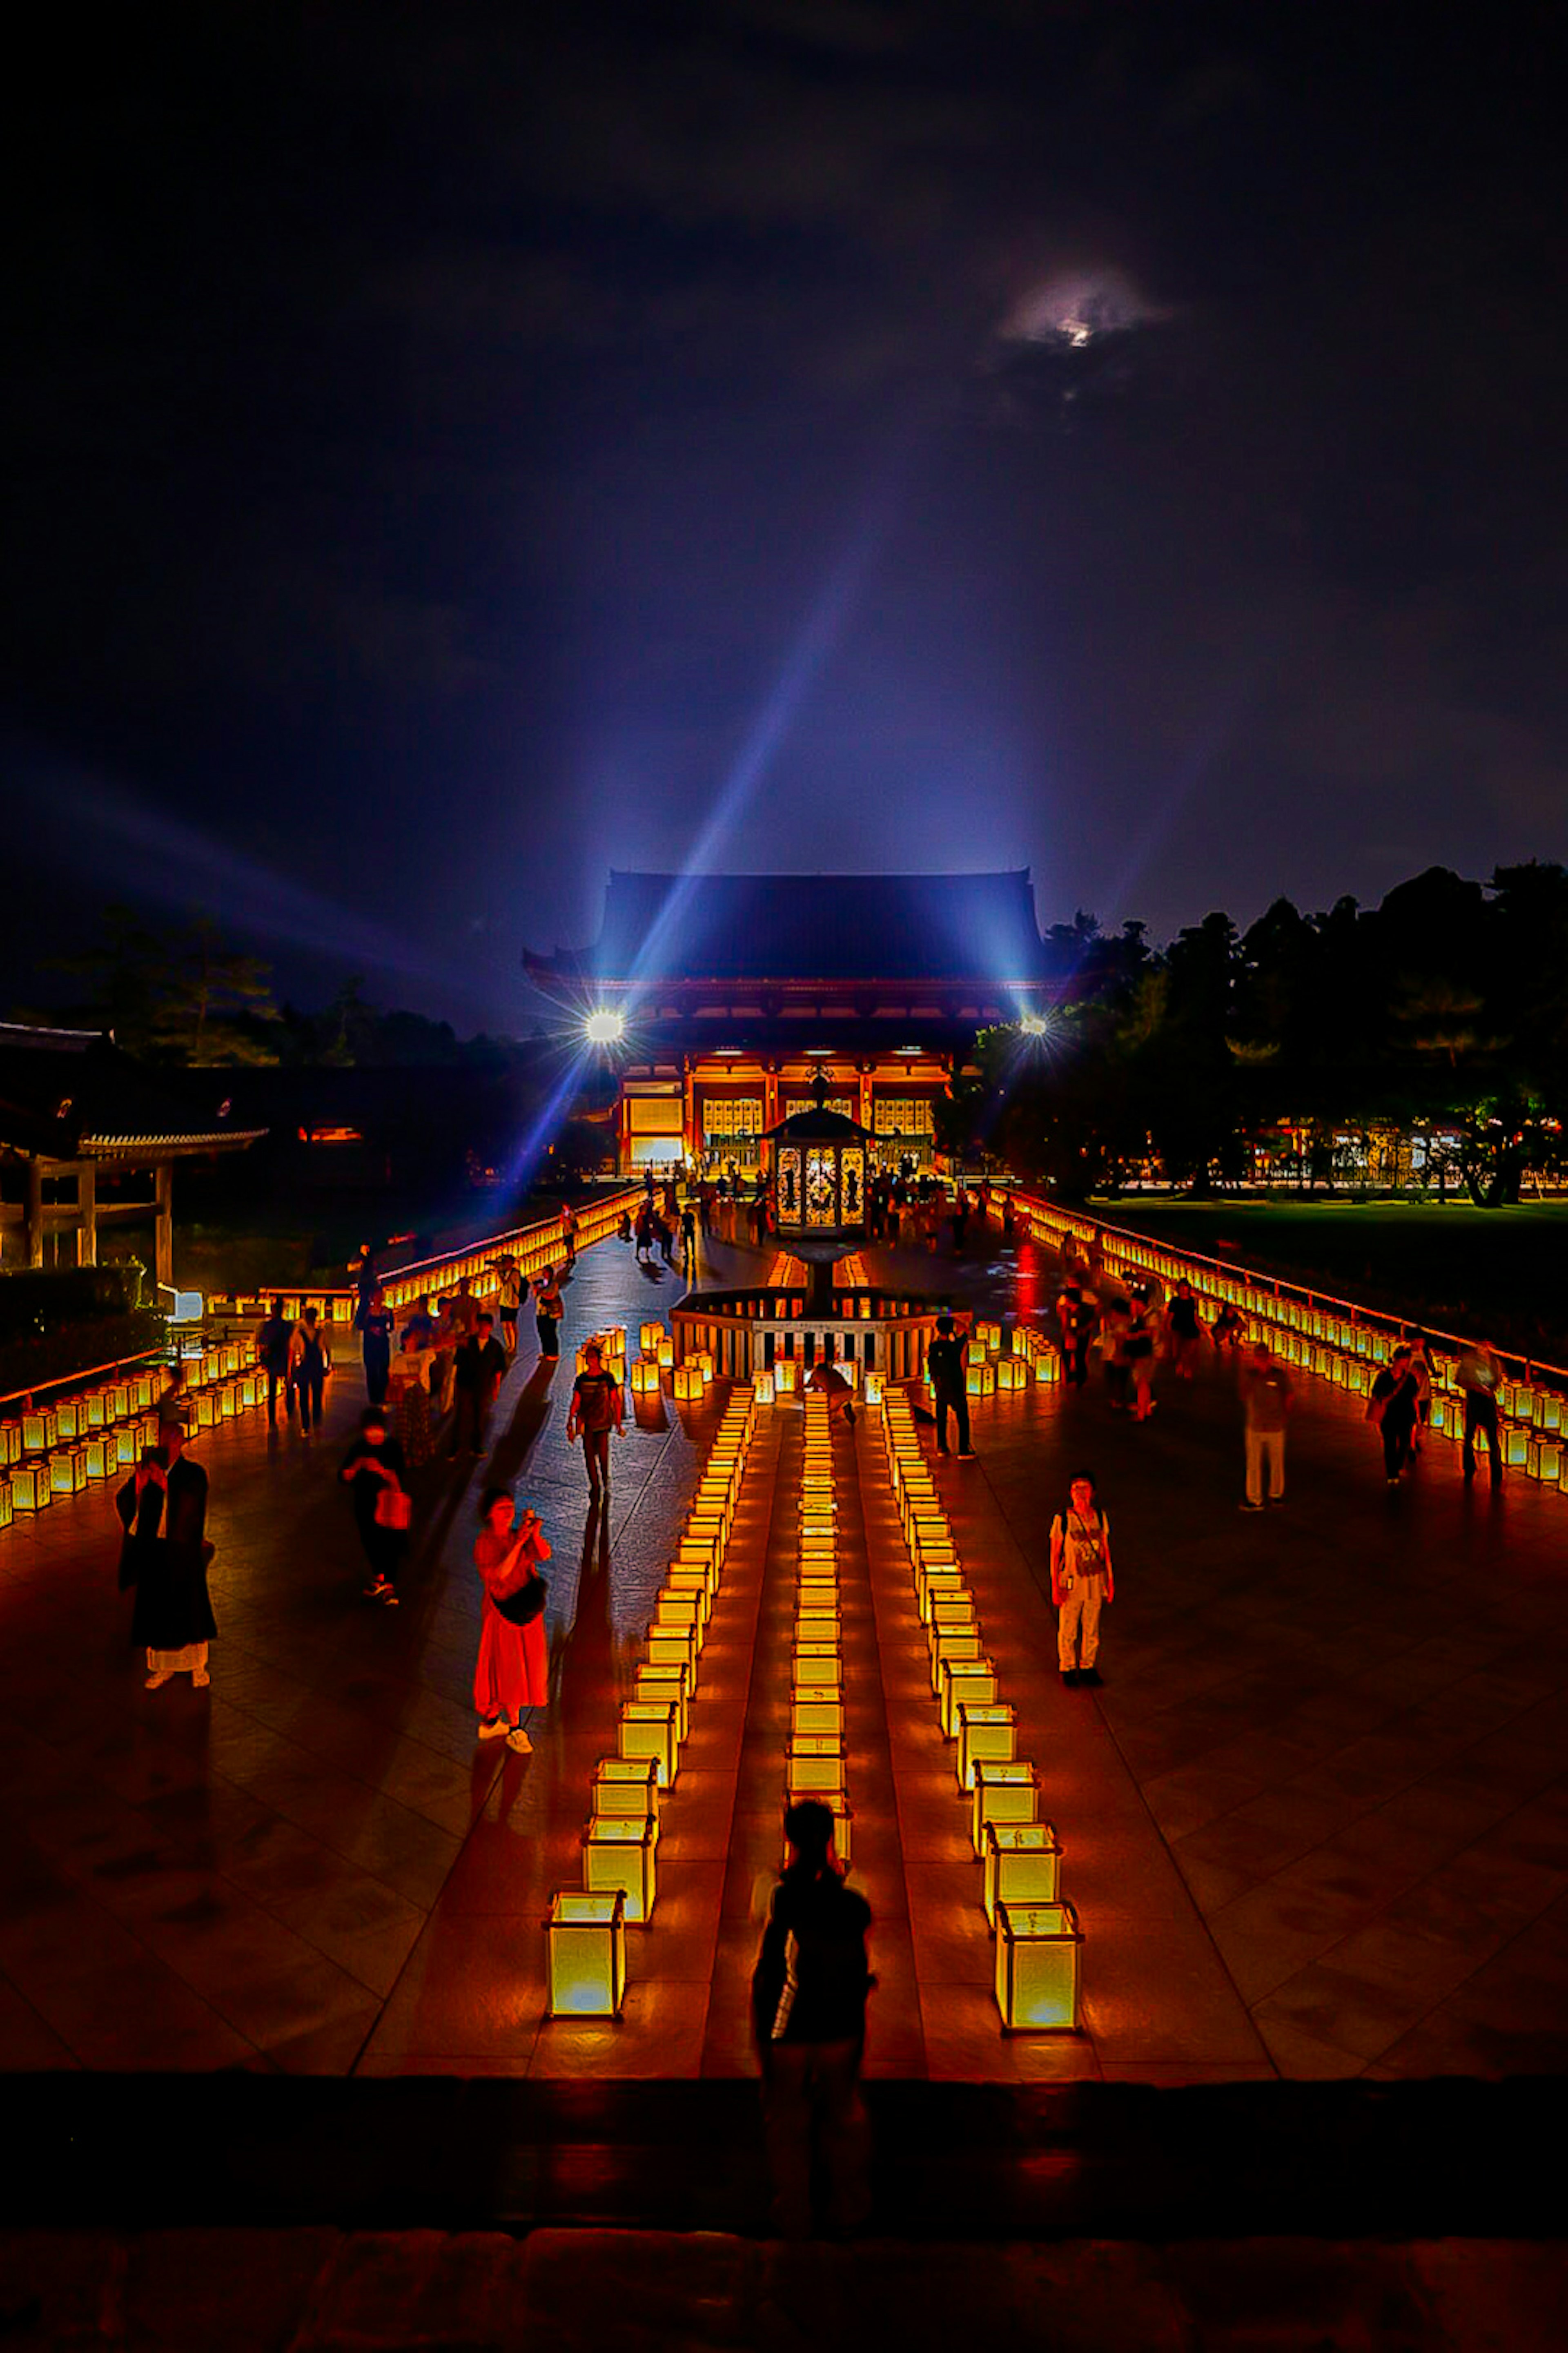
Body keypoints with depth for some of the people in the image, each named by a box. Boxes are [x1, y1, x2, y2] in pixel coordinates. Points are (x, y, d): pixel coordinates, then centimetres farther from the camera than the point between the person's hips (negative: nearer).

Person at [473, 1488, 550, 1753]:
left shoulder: (518, 1536, 3)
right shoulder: (485, 1543, -13)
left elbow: (545, 1555, -11)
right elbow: (499, 1574, -25)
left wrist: (535, 1534, -28)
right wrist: (519, 1544, -31)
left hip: (529, 1611, 6)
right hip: (502, 1614, -6)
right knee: (509, 1671, 0)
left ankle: (490, 1720, 30)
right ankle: (515, 1730, 13)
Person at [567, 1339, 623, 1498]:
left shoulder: (608, 1378, -2)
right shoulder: (581, 1379, 3)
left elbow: (616, 1402, 2)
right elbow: (575, 1404, 6)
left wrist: (618, 1424, 0)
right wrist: (570, 1426, 1)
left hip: (603, 1424, -2)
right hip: (586, 1424, 2)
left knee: (603, 1456, -6)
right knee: (589, 1456, 5)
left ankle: (606, 1484, 15)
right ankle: (594, 1486, 19)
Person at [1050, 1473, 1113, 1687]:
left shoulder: (1100, 1517, 1)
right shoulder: (1062, 1520, -10)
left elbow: (1106, 1550, 9)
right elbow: (1055, 1554, -7)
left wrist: (1110, 1582, 10)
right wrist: (1055, 1586, -10)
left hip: (1095, 1581, 3)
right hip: (1071, 1582, -3)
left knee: (1092, 1628, 13)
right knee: (1068, 1630, 6)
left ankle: (1088, 1667, 30)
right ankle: (1068, 1669, 23)